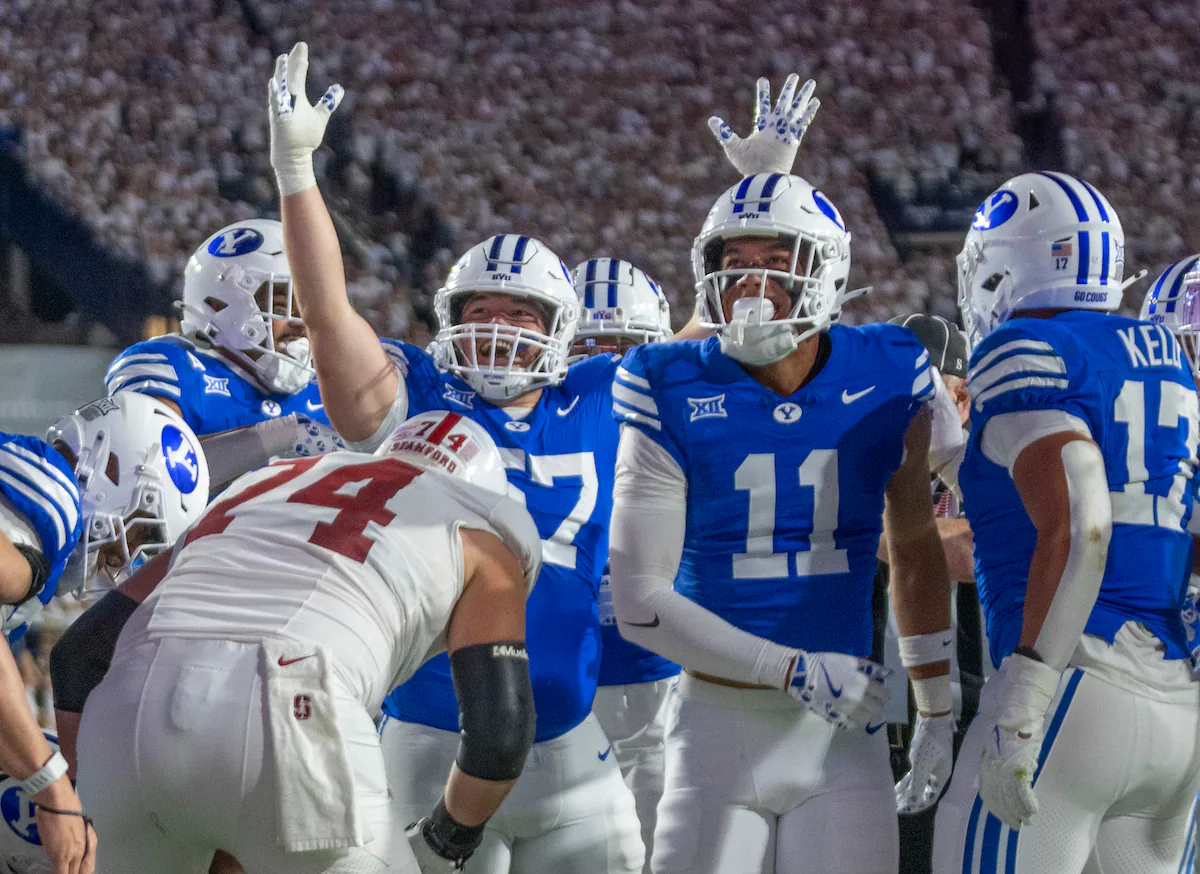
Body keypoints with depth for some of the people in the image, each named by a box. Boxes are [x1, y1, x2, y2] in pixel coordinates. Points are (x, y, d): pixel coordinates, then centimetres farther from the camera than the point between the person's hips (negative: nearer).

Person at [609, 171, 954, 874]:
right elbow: (640, 603, -9)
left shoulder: (885, 379, 0)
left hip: (844, 731, 1)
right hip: (718, 725, -1)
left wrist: (937, 710, 17)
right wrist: (796, 671, -15)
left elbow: (917, 552, 15)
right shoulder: (677, 396, -7)